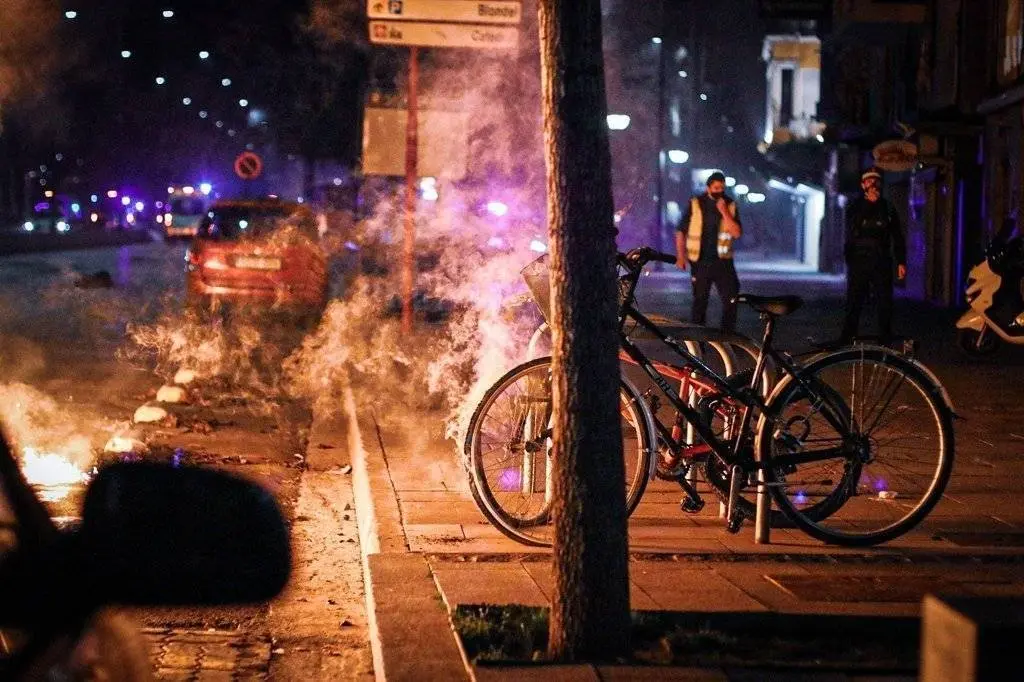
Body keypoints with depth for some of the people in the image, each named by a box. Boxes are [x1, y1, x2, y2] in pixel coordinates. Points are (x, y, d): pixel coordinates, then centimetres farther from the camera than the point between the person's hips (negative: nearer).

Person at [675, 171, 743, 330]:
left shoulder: (730, 206, 3)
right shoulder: (695, 204, 0)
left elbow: (737, 233, -7)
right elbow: (681, 232, 4)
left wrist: (724, 212, -15)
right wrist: (680, 256, -5)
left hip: (722, 261, 1)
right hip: (700, 262, -1)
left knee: (731, 300, -7)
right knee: (699, 302, 5)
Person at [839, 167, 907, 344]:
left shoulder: (887, 207, 11)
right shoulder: (856, 206, 9)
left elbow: (898, 237, 9)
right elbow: (853, 228, -6)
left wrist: (901, 262, 3)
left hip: (881, 263, 1)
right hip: (859, 262, -1)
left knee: (885, 304, 0)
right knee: (853, 304, -3)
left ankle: (885, 342, 4)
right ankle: (846, 342, -1)